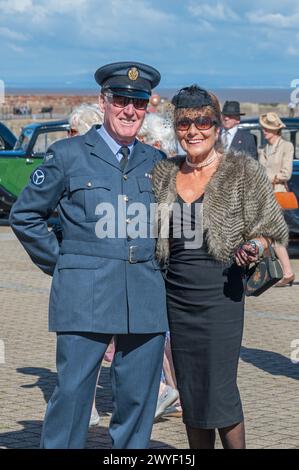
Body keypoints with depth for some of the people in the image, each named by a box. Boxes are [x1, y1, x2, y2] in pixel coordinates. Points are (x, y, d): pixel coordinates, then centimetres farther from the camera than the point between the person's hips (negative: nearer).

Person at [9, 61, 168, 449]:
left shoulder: (156, 162, 13)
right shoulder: (68, 155, 2)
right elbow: (24, 215, 7)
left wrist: (158, 264, 14)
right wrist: (60, 264, 4)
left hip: (145, 298, 4)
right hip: (85, 297, -4)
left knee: (138, 398, 6)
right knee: (73, 392, -4)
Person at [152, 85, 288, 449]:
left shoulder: (243, 171, -3)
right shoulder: (163, 174, 9)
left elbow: (271, 230, 0)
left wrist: (253, 247, -19)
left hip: (221, 293, -4)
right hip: (177, 294, 5)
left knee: (219, 391, -7)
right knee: (189, 394, 10)